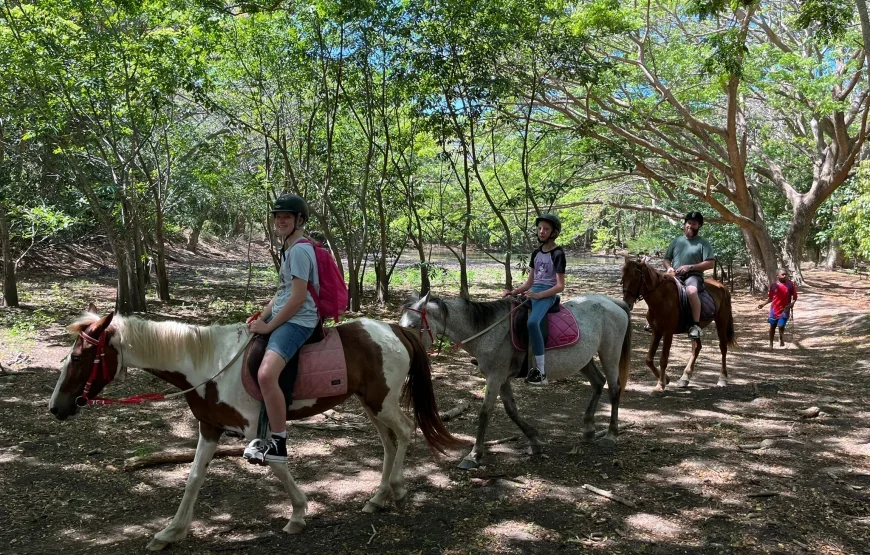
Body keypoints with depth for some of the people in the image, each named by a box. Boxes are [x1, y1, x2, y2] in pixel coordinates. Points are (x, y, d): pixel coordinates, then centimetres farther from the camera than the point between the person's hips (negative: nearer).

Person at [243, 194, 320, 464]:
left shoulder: (300, 250, -13)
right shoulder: (288, 249, 19)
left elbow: (298, 298, -19)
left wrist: (268, 326, -13)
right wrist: (261, 318, 10)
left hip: (298, 321, -12)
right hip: (283, 319, 12)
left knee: (266, 374, -32)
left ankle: (278, 444, -18)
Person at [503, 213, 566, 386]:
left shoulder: (558, 254, -5)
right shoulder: (536, 253, 16)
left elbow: (560, 286, -10)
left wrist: (539, 295, -22)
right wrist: (514, 292, 1)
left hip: (547, 295, -8)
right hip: (532, 291, 8)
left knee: (532, 322, -35)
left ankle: (541, 372, -32)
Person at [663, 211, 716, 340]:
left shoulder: (703, 243, 4)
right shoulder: (676, 241, 18)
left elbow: (710, 263, -5)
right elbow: (667, 259, 22)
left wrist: (690, 267, -14)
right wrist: (669, 267, -2)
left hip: (693, 275, -5)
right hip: (675, 276, 5)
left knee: (691, 290, -38)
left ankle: (695, 325, -33)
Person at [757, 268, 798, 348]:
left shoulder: (790, 284, -5)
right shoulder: (773, 285, -2)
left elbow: (795, 297, 0)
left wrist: (792, 303, -18)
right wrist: (763, 303, -4)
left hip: (785, 309, -2)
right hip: (774, 309, 2)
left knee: (781, 326, -13)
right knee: (772, 326, 9)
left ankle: (781, 338, 20)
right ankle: (771, 344, 24)